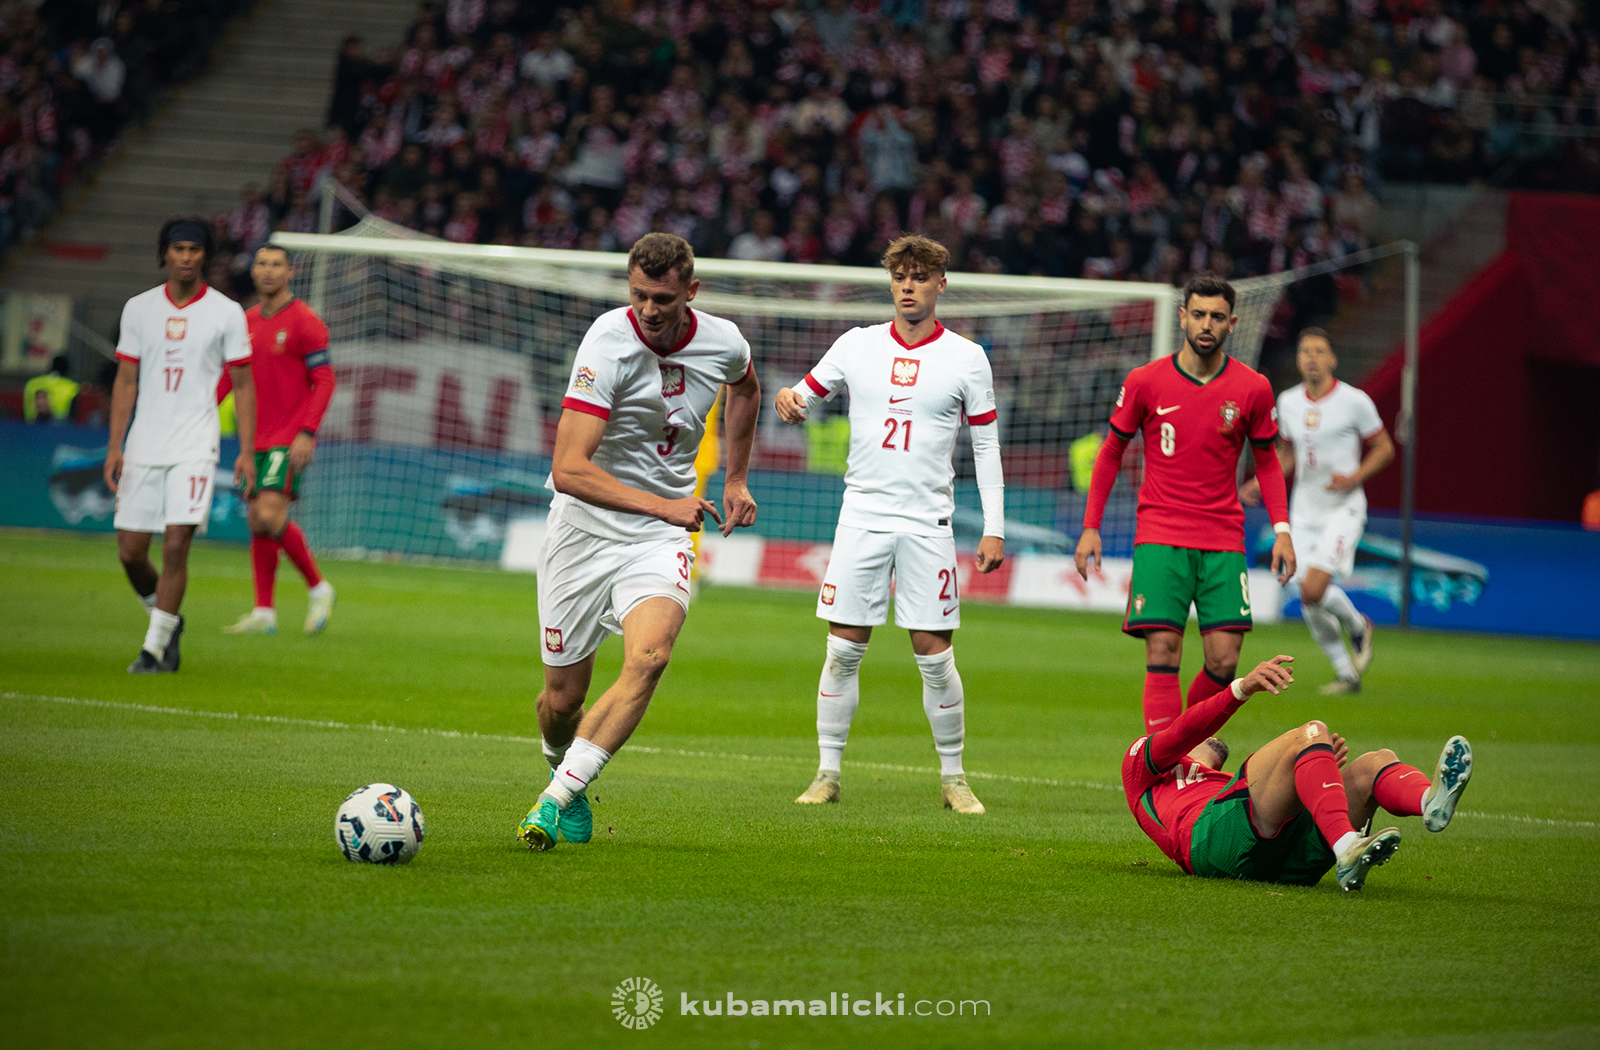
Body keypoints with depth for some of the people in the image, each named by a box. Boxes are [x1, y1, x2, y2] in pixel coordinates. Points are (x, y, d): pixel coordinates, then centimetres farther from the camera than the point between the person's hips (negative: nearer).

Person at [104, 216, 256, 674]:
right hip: (143, 447, 3)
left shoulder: (226, 313, 0)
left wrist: (247, 451, -3)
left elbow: (243, 384, 4)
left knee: (175, 545, -14)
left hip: (195, 447, -3)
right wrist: (114, 446, 2)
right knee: (130, 550, 1)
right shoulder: (138, 309, 6)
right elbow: (126, 382, 9)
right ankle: (168, 621, 27)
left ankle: (155, 648, -7)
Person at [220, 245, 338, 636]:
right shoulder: (247, 322, 12)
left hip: (290, 440, -7)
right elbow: (229, 376, 17)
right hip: (256, 439, 7)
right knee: (257, 522, 5)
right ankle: (264, 613, 11)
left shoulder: (305, 322, -8)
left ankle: (318, 588, 0)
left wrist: (307, 433, -19)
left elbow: (324, 381, -11)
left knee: (270, 516, -18)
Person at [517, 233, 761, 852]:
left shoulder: (723, 343, -5)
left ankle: (554, 800, -24)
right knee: (563, 698, 3)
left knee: (649, 657, -26)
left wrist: (735, 480, 23)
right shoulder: (608, 344, -20)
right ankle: (562, 770, 39)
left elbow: (746, 389, 24)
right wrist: (662, 504, -26)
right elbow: (568, 469, -26)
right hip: (586, 526, -2)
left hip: (661, 541, 2)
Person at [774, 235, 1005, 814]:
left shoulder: (967, 358, 3)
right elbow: (807, 397, 13)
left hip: (927, 523, -1)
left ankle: (953, 777, 9)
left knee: (934, 654, -3)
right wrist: (788, 400, -13)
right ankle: (828, 772, 7)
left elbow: (986, 445, 5)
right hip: (862, 515, 1)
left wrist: (994, 528, 0)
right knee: (843, 650, -1)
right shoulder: (857, 346, 6)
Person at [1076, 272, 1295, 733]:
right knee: (1162, 653, -12)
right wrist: (1091, 527, 6)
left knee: (1223, 661, -5)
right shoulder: (1145, 382, -1)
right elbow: (1111, 452, 10)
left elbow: (1266, 461, 14)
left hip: (1224, 540, 1)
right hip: (1160, 536, -1)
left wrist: (1281, 529, 1)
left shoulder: (1252, 388, 1)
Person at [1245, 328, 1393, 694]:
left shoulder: (1355, 401, -9)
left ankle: (1358, 626, 11)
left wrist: (1354, 477, -16)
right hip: (1304, 511, 5)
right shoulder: (1287, 402, 5)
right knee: (1310, 603, 1)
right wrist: (1262, 482, 2)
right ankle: (1347, 674, 19)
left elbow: (1384, 448, -1)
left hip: (1343, 508, -5)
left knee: (1314, 588, -21)